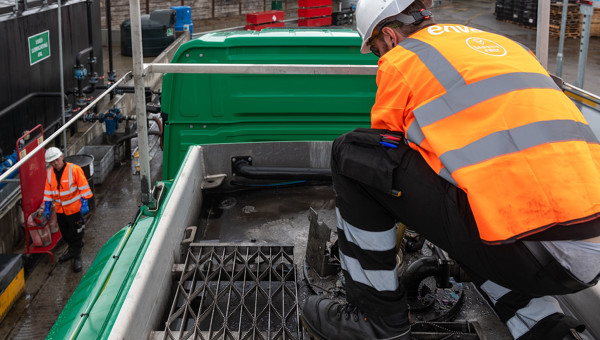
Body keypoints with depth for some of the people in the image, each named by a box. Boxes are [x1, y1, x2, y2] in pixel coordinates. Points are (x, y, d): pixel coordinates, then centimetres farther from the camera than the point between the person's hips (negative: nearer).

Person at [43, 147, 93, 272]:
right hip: (60, 209, 5)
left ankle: (77, 257, 13)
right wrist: (47, 208, 7)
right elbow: (48, 192, 10)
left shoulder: (74, 169, -16)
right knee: (65, 233, 18)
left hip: (74, 208, -5)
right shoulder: (50, 173, 1)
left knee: (76, 234, 0)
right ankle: (72, 249, 39)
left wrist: (84, 204, -16)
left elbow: (84, 187, -12)